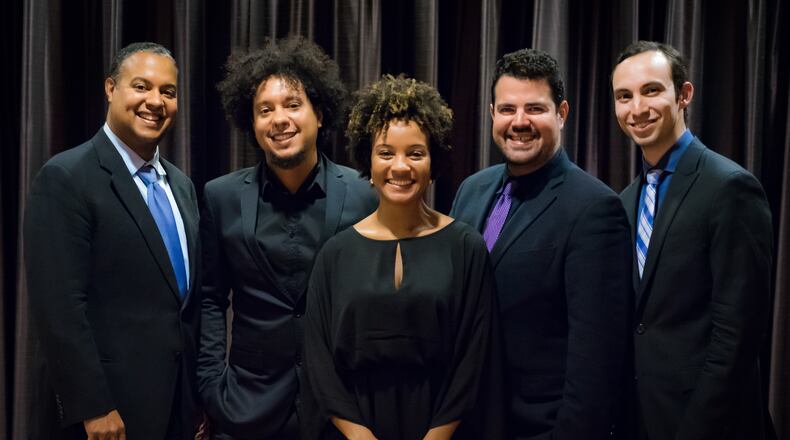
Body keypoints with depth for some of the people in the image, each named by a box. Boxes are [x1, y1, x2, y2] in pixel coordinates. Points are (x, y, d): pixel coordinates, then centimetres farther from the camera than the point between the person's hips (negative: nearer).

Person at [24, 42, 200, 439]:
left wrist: (203, 391, 12)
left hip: (181, 399, 7)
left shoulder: (181, 185, 10)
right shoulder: (66, 178, -13)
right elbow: (59, 307, -18)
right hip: (114, 405, -7)